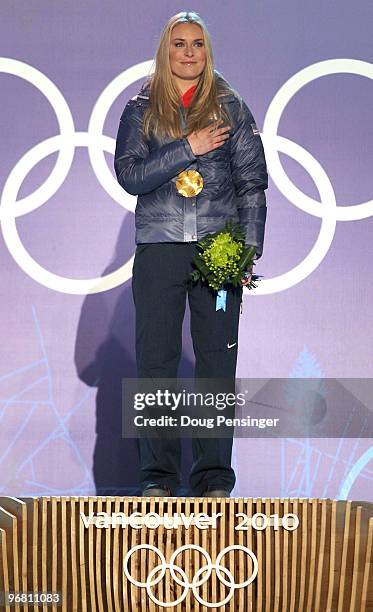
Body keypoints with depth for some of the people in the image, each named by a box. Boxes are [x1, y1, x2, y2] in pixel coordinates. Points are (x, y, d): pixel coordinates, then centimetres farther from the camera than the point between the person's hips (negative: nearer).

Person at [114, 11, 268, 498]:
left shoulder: (230, 106, 9)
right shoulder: (141, 109, 10)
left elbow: (253, 183, 6)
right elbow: (128, 174, -2)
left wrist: (248, 250, -4)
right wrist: (187, 149, -10)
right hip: (159, 248, 0)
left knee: (217, 362, -2)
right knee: (155, 362, -1)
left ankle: (214, 479, 3)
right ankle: (158, 477, 5)